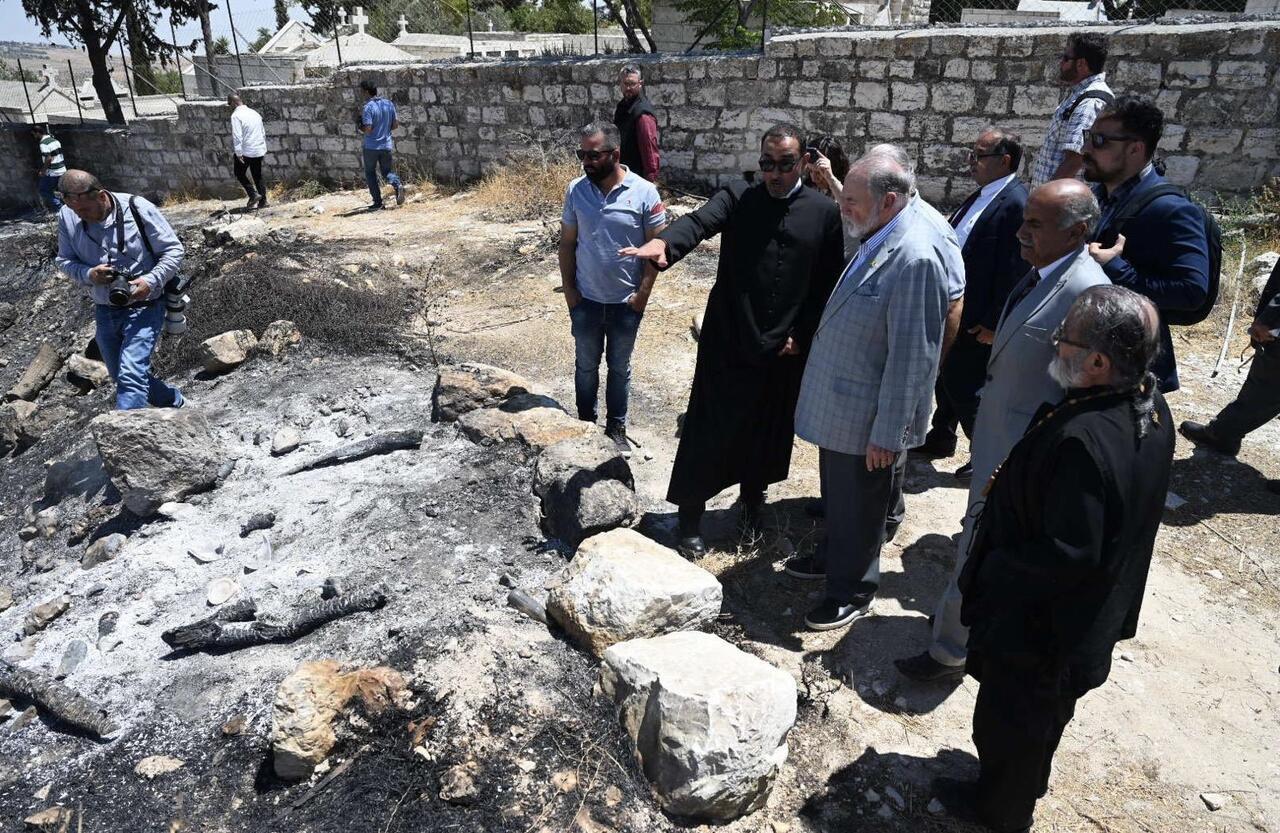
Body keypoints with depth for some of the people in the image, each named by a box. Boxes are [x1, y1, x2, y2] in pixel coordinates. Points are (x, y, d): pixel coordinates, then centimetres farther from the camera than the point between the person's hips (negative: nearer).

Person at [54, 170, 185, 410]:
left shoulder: (137, 209, -15)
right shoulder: (67, 216, -4)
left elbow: (174, 250, -9)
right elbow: (65, 261, 6)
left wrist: (151, 281, -24)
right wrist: (89, 274, -17)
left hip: (143, 307, -6)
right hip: (104, 310, 6)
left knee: (130, 378, -20)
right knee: (123, 377, 18)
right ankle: (174, 401, 42)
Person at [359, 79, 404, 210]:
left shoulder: (368, 107, -16)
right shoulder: (389, 104, 1)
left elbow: (368, 129, -21)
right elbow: (395, 124, 6)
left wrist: (360, 128, 0)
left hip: (371, 147, -5)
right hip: (387, 145, 5)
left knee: (370, 173, 11)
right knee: (387, 171, 16)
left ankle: (377, 202, 9)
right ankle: (398, 184, -16)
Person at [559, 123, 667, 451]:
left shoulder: (644, 192, -13)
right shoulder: (576, 190, -5)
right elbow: (567, 243, 3)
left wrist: (643, 293, -11)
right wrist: (568, 288, -1)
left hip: (626, 301, -2)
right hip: (586, 300, 2)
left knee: (619, 368, 15)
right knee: (586, 366, 16)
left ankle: (616, 427, 31)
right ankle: (585, 422, 35)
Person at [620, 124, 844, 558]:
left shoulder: (824, 212, 1)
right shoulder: (737, 196, -4)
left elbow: (829, 283, 3)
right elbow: (700, 221, -24)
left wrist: (803, 334, -5)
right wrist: (664, 242, -45)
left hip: (786, 348, 2)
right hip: (727, 342, -2)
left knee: (767, 432, 16)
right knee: (708, 429, 2)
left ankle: (753, 501, 39)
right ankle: (690, 518, 16)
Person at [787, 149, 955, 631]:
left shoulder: (916, 257, -26)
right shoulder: (879, 238, 2)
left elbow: (912, 358, -25)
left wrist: (888, 434, -21)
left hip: (868, 417, -8)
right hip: (839, 402, 8)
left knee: (860, 504, 11)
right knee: (838, 492, 25)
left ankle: (852, 591, 32)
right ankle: (833, 557, 48)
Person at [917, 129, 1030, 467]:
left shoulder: (1016, 204, -20)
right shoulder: (982, 195, 8)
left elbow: (1014, 271, -21)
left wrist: (994, 324, -19)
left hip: (976, 321, -9)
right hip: (952, 308, 9)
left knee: (966, 390, 2)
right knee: (945, 378, 22)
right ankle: (940, 439, 41)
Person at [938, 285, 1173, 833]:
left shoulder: (1082, 440, -38)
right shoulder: (1152, 407, -8)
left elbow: (1068, 555, -32)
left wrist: (991, 570, -18)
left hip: (1038, 623, -9)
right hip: (1094, 617, 9)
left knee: (1008, 721, 18)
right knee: (1042, 715, 31)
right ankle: (1023, 788, 55)